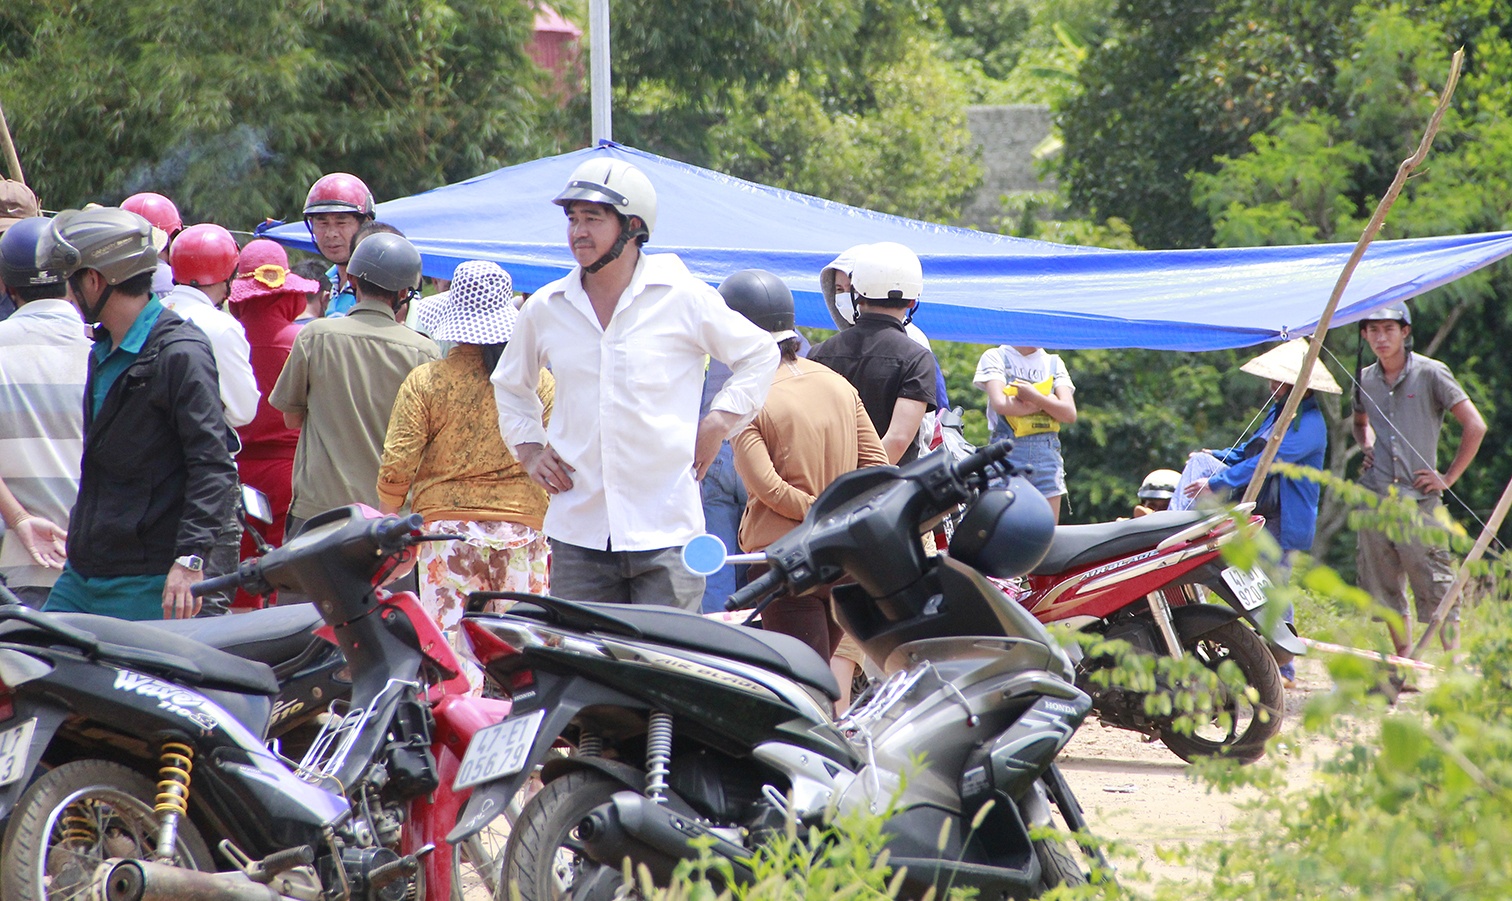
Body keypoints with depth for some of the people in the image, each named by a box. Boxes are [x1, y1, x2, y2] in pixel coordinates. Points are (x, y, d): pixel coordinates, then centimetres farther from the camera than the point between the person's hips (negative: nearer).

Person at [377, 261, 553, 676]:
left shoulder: (425, 382, -2)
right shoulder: (539, 381, 1)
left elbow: (396, 469, -3)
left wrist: (387, 520, 13)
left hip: (447, 525, -1)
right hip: (523, 529, 1)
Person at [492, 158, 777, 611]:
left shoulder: (683, 297, -1)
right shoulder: (546, 309, 9)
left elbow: (760, 353, 12)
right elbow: (510, 384, 28)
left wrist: (719, 423, 3)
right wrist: (528, 448, 14)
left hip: (665, 530, -3)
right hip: (577, 531, 3)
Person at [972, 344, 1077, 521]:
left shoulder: (1055, 363, 16)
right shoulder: (995, 357, 6)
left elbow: (1070, 413, 3)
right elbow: (1000, 403, -11)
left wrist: (1035, 397, -12)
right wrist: (1046, 403, -3)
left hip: (1048, 453, 4)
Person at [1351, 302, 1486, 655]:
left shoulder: (1430, 374, -5)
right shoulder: (1364, 380, 11)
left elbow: (1475, 426, -5)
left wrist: (1448, 478, -5)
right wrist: (1366, 448, 14)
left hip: (1418, 500, -5)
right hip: (1373, 497, 5)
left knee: (1436, 590, -8)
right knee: (1385, 589, 7)